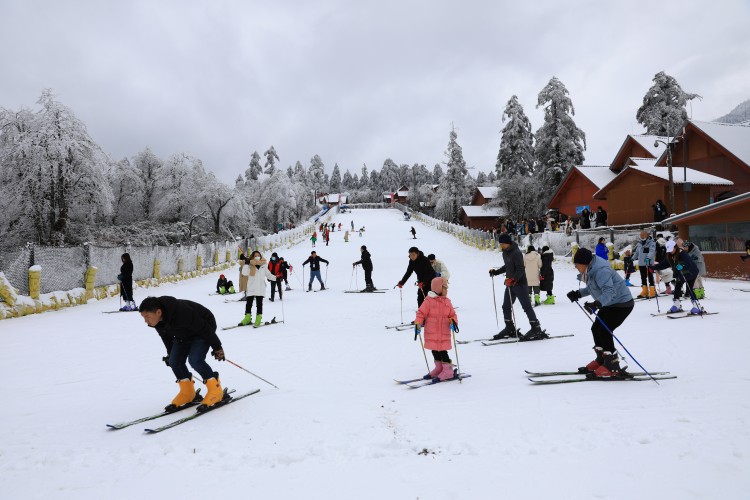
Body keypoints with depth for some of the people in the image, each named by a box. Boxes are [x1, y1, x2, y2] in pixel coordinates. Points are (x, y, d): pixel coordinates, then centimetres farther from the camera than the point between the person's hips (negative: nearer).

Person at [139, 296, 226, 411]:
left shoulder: (182, 312, -40)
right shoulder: (158, 320, -16)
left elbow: (205, 329, -29)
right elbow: (166, 336, 8)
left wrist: (217, 348, -21)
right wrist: (170, 354, 19)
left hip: (203, 329, -8)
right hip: (184, 335, 8)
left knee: (195, 360, -23)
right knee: (174, 361, -4)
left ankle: (215, 390, -7)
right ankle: (187, 393, 14)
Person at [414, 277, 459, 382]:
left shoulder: (447, 302, 7)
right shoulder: (429, 300, -5)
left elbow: (452, 314, 11)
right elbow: (421, 313, -6)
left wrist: (453, 322, -8)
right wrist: (417, 324, -17)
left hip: (444, 333, 1)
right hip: (431, 333, 0)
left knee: (442, 351, -4)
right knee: (434, 350, 10)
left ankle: (448, 371, 5)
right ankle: (439, 368, 26)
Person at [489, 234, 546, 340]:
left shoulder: (516, 253, -18)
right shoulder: (505, 253, 11)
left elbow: (521, 269, -23)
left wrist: (513, 279, -34)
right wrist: (495, 272, 20)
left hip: (520, 283, -9)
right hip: (510, 284, 9)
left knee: (526, 306, -6)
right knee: (506, 307, 11)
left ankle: (536, 329, 0)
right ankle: (510, 329, 21)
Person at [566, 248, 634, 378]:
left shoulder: (600, 270, -29)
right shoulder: (591, 269, 3)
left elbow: (609, 291, -38)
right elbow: (592, 288, 17)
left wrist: (597, 304, -52)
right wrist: (578, 293, 8)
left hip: (622, 303, -10)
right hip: (610, 303, 11)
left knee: (604, 331, -14)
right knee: (596, 328, 9)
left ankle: (612, 366, -5)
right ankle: (601, 360, 21)